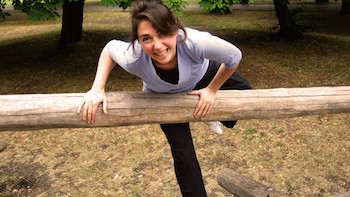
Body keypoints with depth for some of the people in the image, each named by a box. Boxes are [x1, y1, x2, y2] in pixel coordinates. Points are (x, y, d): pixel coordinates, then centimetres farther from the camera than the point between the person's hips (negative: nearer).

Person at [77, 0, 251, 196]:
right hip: (162, 96, -1)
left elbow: (234, 57, -25)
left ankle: (210, 116, 41)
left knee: (243, 89, 14)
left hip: (202, 75, 1)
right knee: (183, 155, 0)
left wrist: (212, 90, -16)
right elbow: (110, 48, -14)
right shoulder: (132, 59, -41)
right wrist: (98, 88, -24)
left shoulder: (195, 42, -45)